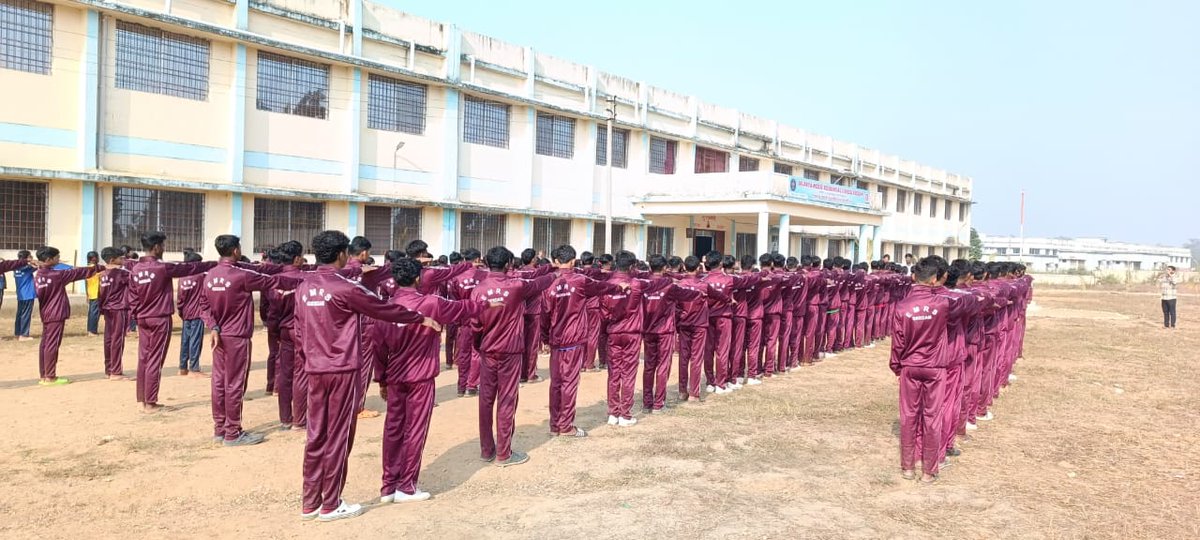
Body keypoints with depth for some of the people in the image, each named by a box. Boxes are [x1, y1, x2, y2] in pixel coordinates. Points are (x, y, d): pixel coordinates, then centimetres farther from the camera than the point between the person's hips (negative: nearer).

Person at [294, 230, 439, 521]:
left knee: (316, 436, 12)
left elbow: (298, 333, 12)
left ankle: (309, 502, 19)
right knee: (338, 437, 3)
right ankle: (330, 505, 11)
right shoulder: (345, 287, -14)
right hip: (343, 371, -7)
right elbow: (385, 309, -6)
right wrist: (421, 318, 6)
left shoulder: (304, 288, 7)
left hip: (315, 371, 7)